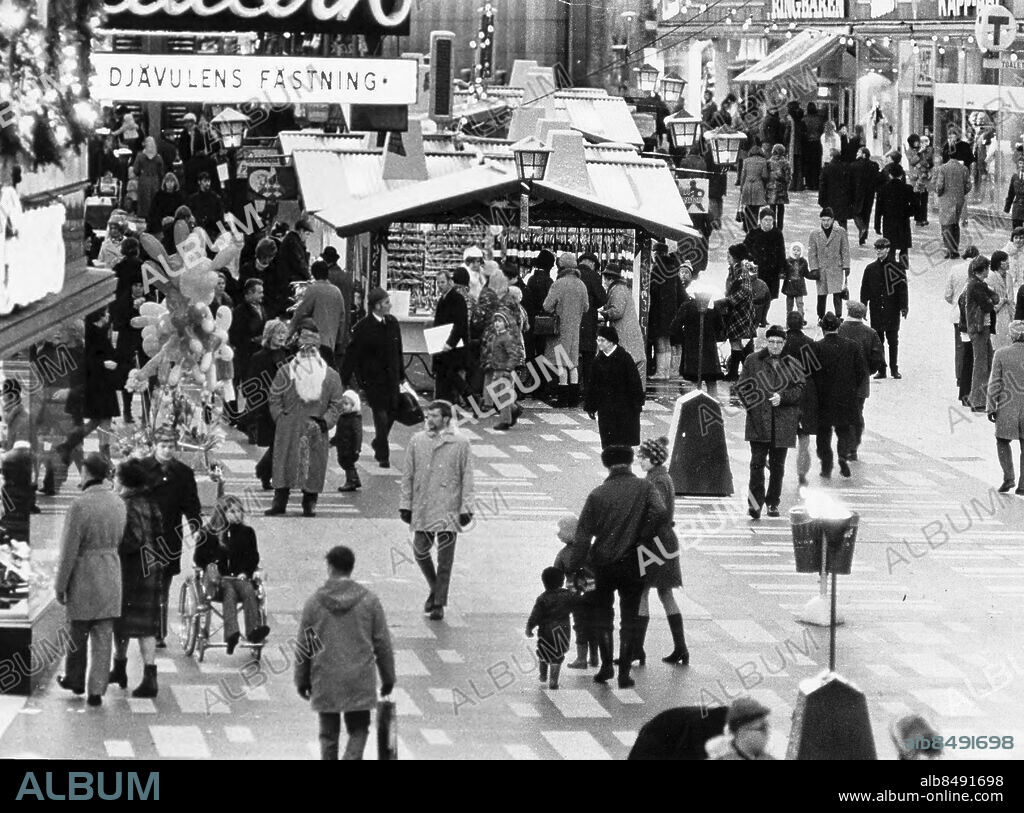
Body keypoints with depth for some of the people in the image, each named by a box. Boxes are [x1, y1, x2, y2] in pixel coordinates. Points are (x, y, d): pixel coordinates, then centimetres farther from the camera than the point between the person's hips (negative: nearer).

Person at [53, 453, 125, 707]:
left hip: (84, 578, -5)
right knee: (103, 637, 8)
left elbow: (69, 551, -16)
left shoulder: (80, 506, -19)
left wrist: (60, 585, -8)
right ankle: (97, 690, 8)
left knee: (77, 632, 15)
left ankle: (74, 680, 31)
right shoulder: (118, 504, -1)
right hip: (111, 576, 5)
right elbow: (118, 540, 6)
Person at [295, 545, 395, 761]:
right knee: (358, 731, 10)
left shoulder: (314, 602, -3)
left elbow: (303, 646, 2)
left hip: (325, 682, 0)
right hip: (361, 682, 0)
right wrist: (388, 678, 13)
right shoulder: (369, 601, -2)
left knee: (328, 734, 12)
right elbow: (382, 644, 2)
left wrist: (302, 680, 13)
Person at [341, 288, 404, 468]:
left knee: (392, 412, 10)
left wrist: (401, 374, 19)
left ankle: (379, 444, 36)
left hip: (391, 377, 5)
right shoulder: (363, 327, -13)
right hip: (372, 378, -5)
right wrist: (345, 381, -11)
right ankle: (383, 456, 4)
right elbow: (352, 354, -11)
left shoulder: (392, 323, 4)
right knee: (381, 414, -6)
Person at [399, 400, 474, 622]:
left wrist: (466, 508, -4)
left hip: (448, 510, -3)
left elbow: (467, 477, 0)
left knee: (445, 559, -1)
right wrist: (405, 504, 6)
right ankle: (435, 589, 30)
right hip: (422, 508, 3)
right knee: (420, 551, 4)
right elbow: (408, 475, 9)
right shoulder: (417, 441, 5)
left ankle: (439, 604, 8)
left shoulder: (460, 443, -3)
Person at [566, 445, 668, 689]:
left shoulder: (597, 495, -6)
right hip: (633, 565, 0)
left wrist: (574, 568, -4)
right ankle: (624, 673, 8)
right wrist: (640, 538, -10)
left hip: (603, 563, 0)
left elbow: (583, 535, -7)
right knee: (629, 619, 10)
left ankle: (606, 664, 11)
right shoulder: (645, 488, -6)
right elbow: (661, 514, -23)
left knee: (602, 614, 19)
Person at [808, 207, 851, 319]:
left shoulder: (840, 232, 3)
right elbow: (811, 253, 4)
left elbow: (845, 250, 5)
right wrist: (814, 269, -4)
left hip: (836, 268, -1)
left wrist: (846, 267, 0)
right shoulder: (815, 234, 4)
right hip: (821, 269, 1)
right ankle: (821, 317, 13)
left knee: (837, 293, -8)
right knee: (821, 295, 3)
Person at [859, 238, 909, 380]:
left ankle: (895, 369, 12)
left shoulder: (897, 267, -2)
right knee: (877, 340, 3)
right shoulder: (870, 269, 7)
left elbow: (902, 288, -2)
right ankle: (881, 369, 10)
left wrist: (904, 306, -8)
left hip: (892, 309, -3)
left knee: (893, 340, 3)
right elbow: (865, 289, 10)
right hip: (876, 309, 3)